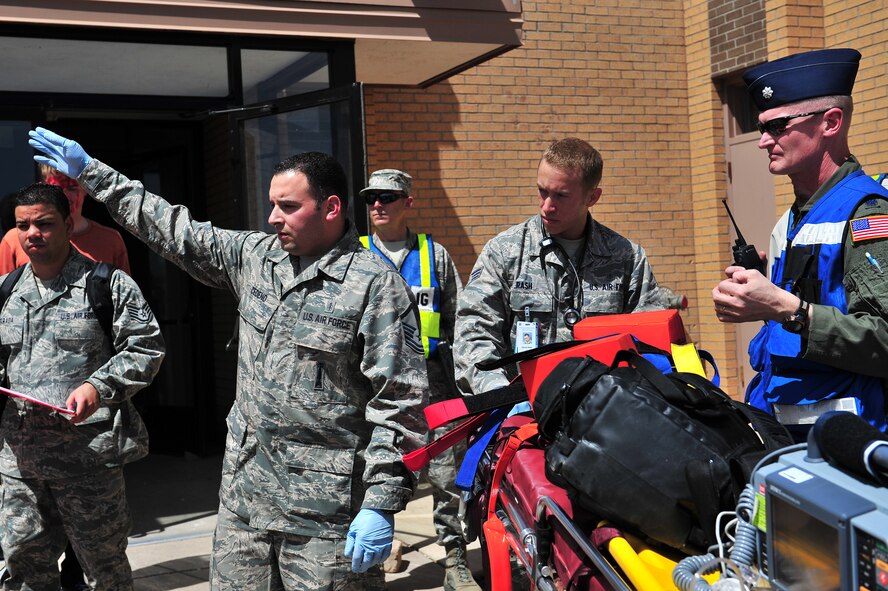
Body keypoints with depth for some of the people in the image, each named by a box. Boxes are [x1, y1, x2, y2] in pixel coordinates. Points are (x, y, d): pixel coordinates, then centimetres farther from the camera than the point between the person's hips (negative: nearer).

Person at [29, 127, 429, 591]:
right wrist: (91, 173, 21)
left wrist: (381, 504, -17)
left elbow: (400, 402, -14)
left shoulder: (375, 284, -12)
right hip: (244, 492, 7)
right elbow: (177, 231, 18)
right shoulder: (255, 256, 8)